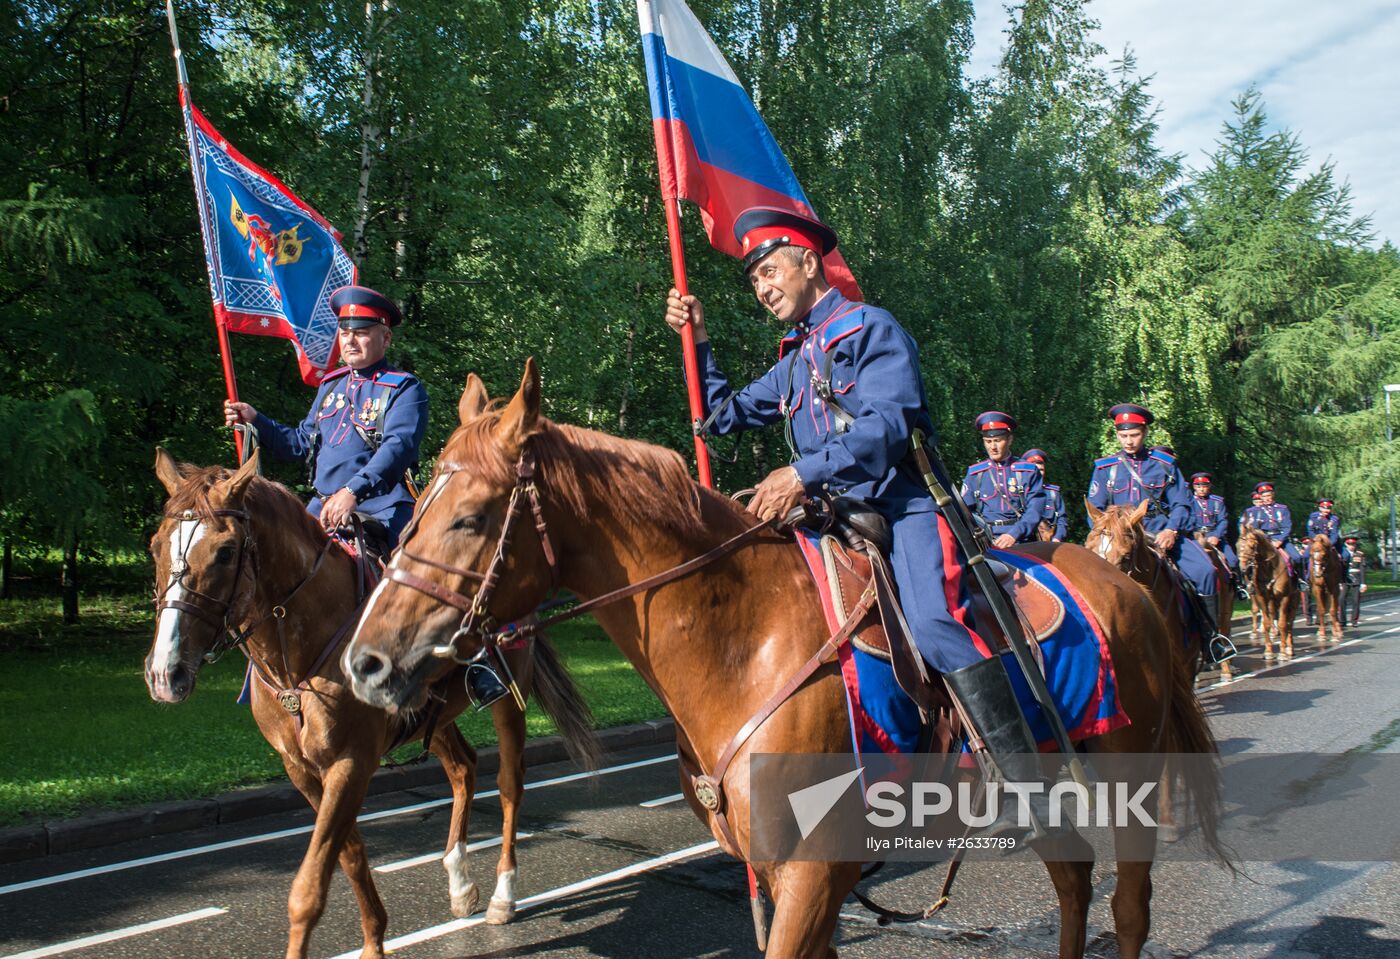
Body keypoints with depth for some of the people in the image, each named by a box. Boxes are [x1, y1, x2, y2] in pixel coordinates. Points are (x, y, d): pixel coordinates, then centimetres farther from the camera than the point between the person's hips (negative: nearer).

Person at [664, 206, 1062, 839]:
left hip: (904, 506, -8)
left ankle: (1024, 786, -32)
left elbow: (890, 422, -16)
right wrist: (697, 340, 20)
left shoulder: (870, 328, -1)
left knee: (934, 622, -30)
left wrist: (805, 472, -25)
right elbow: (724, 414, 32)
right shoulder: (793, 363, 24)